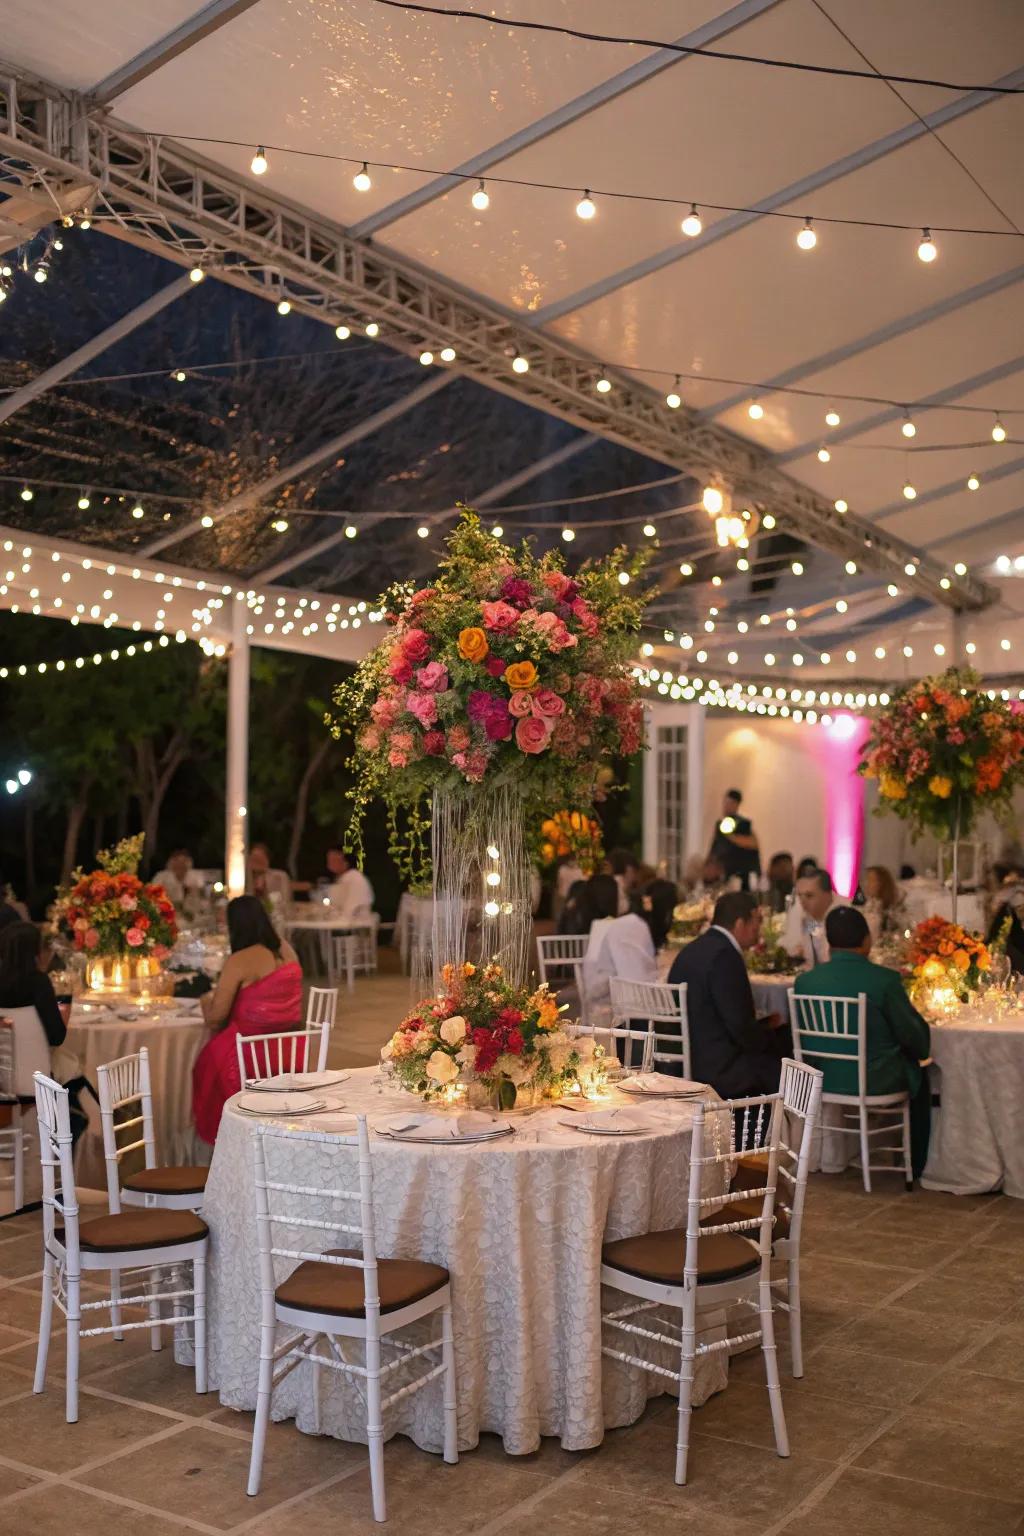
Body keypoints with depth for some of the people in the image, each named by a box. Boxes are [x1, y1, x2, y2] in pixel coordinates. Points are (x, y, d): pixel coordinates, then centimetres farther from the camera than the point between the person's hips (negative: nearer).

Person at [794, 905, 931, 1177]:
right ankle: (915, 1166, 37)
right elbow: (917, 1037, -10)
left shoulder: (804, 980, -8)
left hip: (821, 1080, 5)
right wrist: (922, 1051, 14)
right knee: (919, 1076, 28)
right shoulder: (884, 980, -20)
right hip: (874, 1081, -5)